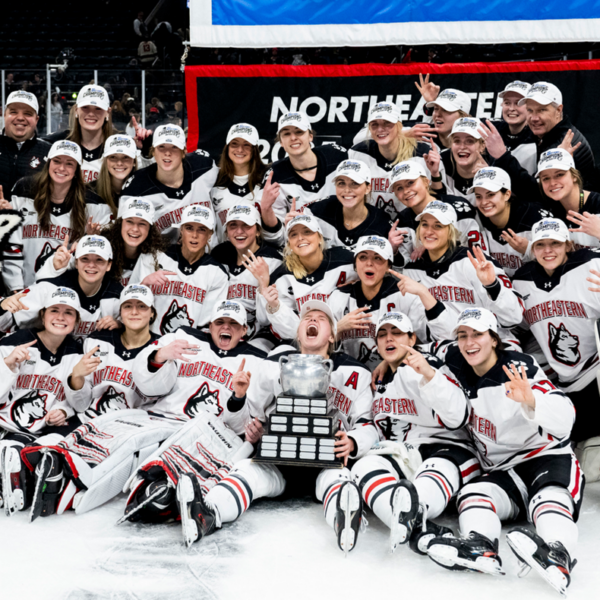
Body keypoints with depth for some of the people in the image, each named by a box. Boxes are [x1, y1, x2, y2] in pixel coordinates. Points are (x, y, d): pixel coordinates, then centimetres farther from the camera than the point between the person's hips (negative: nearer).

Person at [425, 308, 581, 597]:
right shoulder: (457, 369, 4)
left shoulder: (521, 368, -13)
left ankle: (557, 558, -65)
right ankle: (479, 548, -54)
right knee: (473, 494, -25)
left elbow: (564, 420, -26)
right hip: (501, 472, 5)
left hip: (548, 458, -5)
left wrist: (531, 401, -44)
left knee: (550, 500, -35)